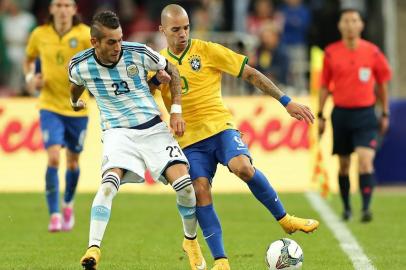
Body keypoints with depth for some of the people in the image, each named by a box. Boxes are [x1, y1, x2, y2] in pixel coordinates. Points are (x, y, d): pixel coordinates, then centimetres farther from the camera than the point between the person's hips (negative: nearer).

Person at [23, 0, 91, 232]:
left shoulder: (85, 35, -8)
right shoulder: (40, 35, -1)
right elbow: (29, 59, 18)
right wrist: (30, 78, -1)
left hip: (77, 108, 0)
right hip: (50, 106, 0)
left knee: (73, 161, 13)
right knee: (53, 157, -16)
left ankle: (68, 204, 40)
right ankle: (55, 215, -13)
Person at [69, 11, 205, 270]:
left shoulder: (138, 53, -12)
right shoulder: (80, 66, -10)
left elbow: (172, 71, 5)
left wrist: (176, 111, -1)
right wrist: (74, 103, 36)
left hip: (153, 128, 1)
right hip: (118, 132, -1)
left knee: (184, 183, -13)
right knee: (109, 182, -29)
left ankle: (191, 241, 13)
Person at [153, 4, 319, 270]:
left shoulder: (206, 50, 0)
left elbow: (251, 74, 2)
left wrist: (287, 102, -3)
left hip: (220, 127, -2)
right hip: (190, 141, 2)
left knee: (243, 167, -30)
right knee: (200, 192, -16)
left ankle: (284, 219, -11)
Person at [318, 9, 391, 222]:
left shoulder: (372, 52, -1)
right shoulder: (331, 53, 1)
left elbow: (382, 83, 9)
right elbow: (325, 86, 10)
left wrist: (385, 114, 11)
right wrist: (320, 115, 8)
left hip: (365, 114, -2)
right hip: (341, 113, 2)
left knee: (365, 160, -17)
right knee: (344, 165, 9)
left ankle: (366, 208, -19)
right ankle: (346, 207, 24)